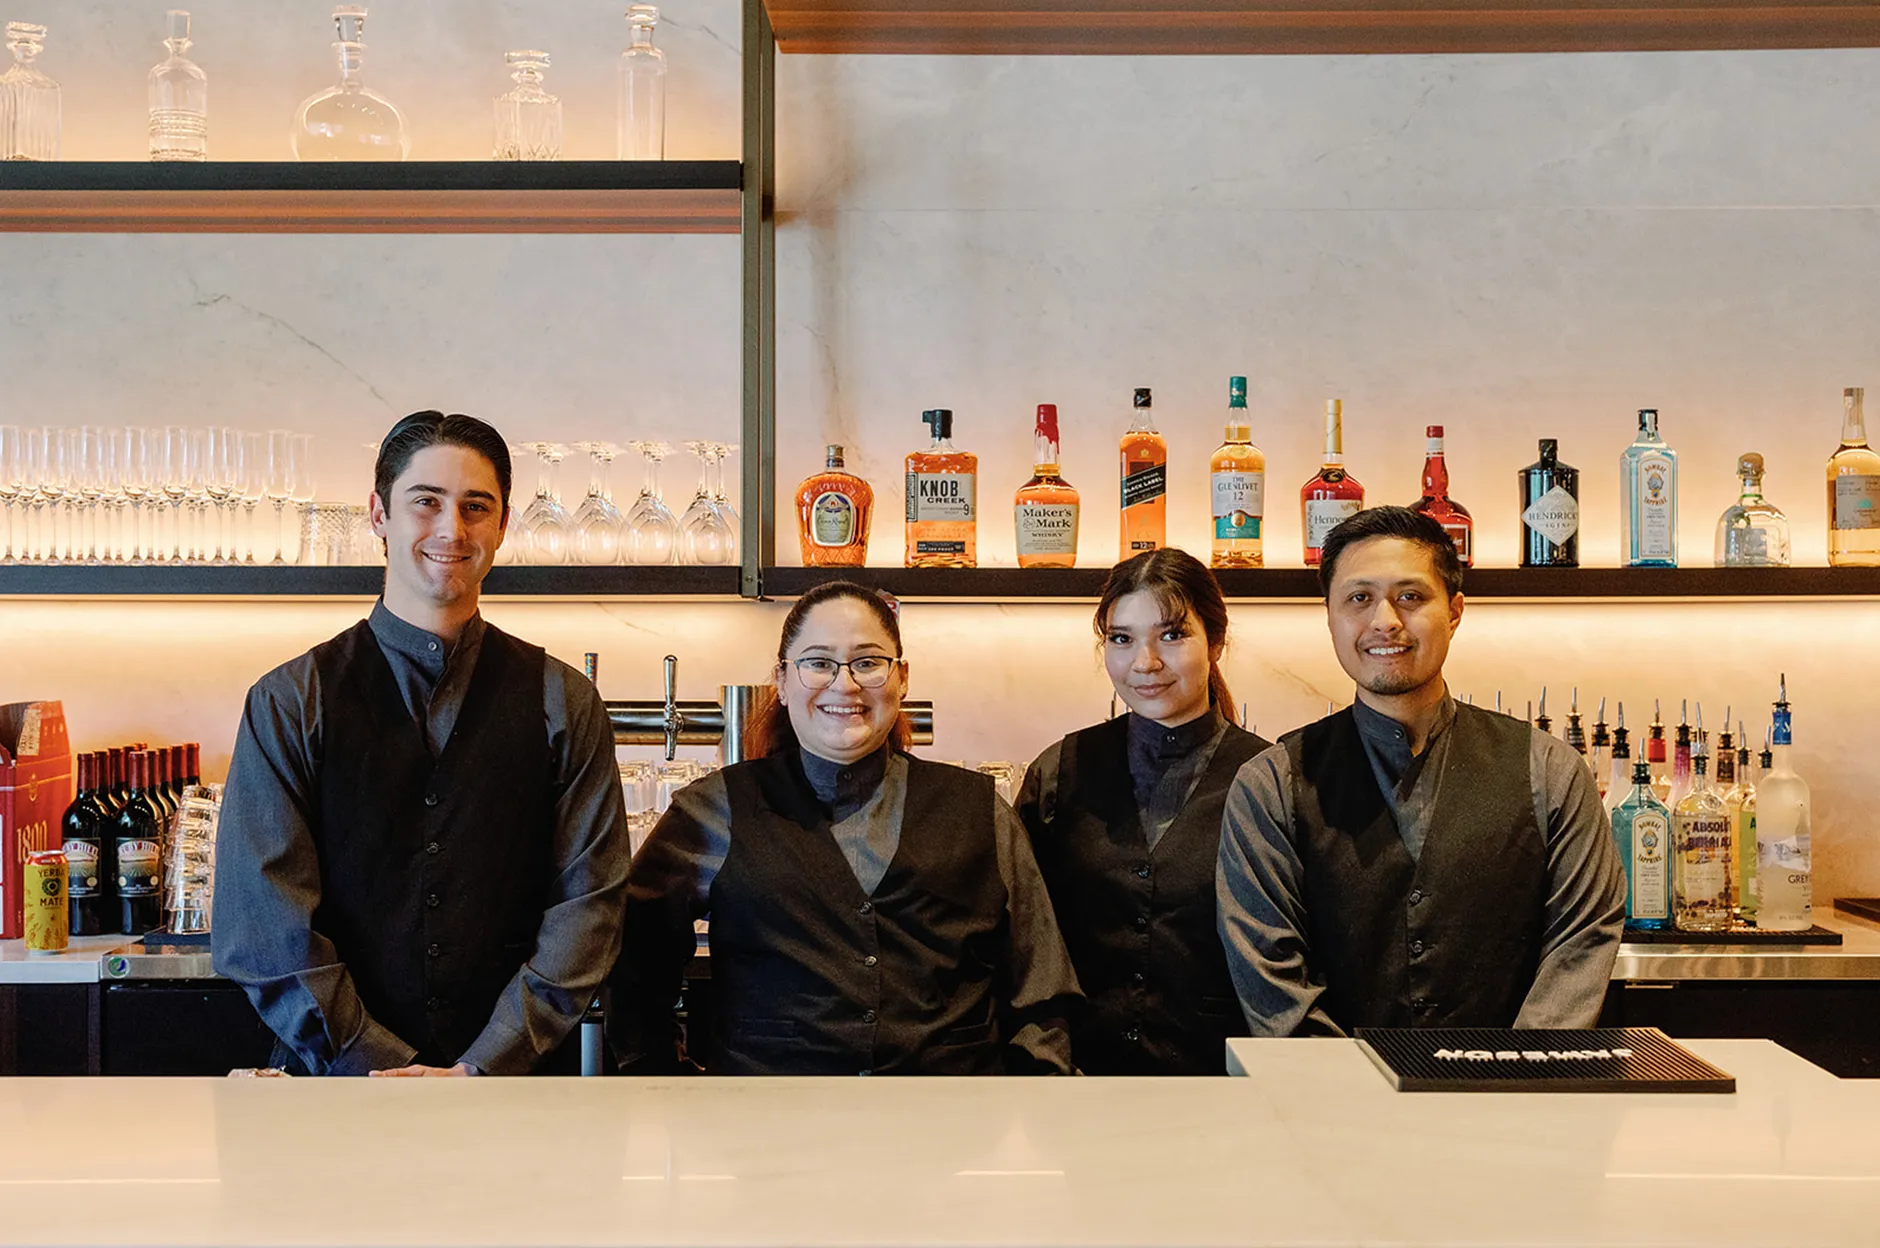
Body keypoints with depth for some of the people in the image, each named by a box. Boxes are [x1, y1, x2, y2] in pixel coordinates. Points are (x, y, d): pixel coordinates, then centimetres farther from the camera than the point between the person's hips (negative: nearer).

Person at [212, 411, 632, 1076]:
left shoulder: (563, 703, 5)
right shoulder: (288, 703, 3)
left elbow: (588, 905, -1)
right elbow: (268, 929, -2)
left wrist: (482, 1070, -11)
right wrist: (386, 1072, -11)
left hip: (516, 1076, 1)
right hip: (334, 1080, 0)